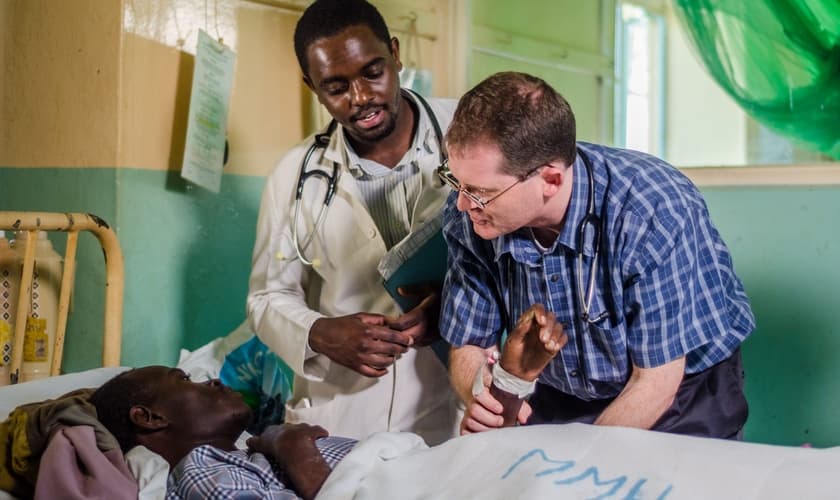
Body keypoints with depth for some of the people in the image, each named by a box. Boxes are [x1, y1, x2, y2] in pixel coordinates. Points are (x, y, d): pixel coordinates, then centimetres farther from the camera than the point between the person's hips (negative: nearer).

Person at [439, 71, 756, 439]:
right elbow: (469, 345, -4)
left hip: (685, 390, 0)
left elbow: (655, 382, -22)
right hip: (559, 398, 1)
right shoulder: (467, 218, -16)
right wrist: (480, 399, -26)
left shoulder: (655, 216, -29)